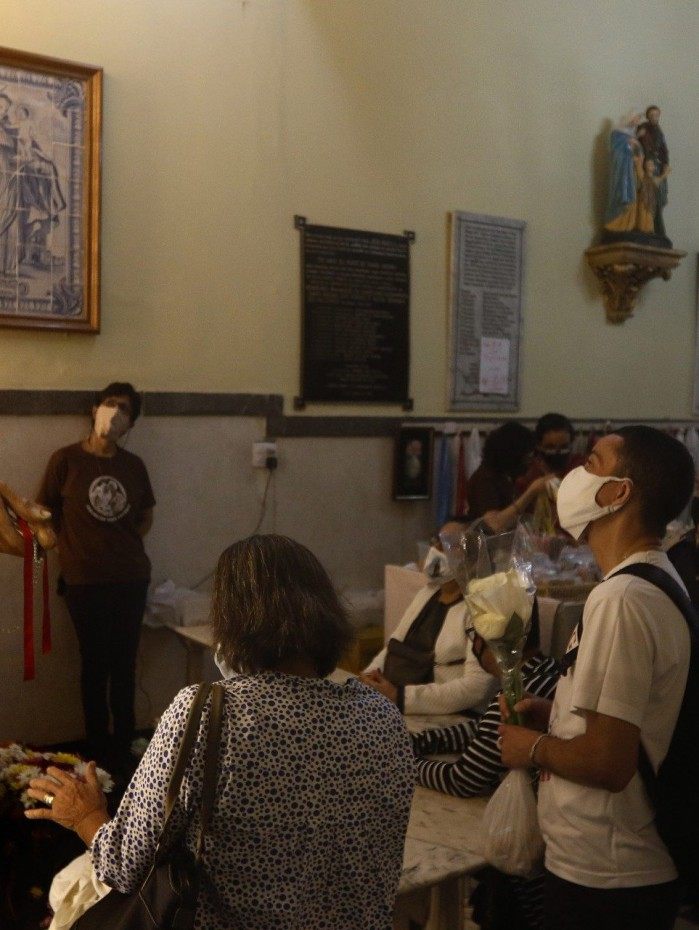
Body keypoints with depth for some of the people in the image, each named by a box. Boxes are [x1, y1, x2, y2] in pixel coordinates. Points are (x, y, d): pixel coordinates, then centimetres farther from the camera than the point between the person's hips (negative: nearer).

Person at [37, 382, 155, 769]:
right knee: (95, 665, 5)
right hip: (85, 580, -3)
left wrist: (122, 545, 7)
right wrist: (74, 549, 0)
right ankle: (99, 748, 19)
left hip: (132, 578, 3)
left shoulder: (133, 465, 6)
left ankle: (124, 745, 24)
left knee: (125, 664, 11)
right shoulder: (65, 459, -5)